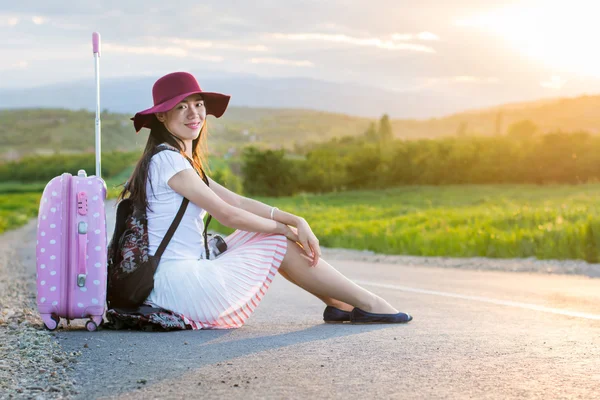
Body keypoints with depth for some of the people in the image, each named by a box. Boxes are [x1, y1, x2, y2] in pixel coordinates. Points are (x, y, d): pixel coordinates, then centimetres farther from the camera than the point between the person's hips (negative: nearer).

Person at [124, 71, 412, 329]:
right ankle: (366, 304, 3)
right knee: (279, 242, -1)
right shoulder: (167, 160, -12)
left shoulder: (184, 162, 19)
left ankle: (341, 305, 6)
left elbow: (237, 202, 11)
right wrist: (286, 229, -1)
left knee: (278, 236, 8)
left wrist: (295, 220, -2)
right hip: (180, 285, -9)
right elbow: (227, 214, -13)